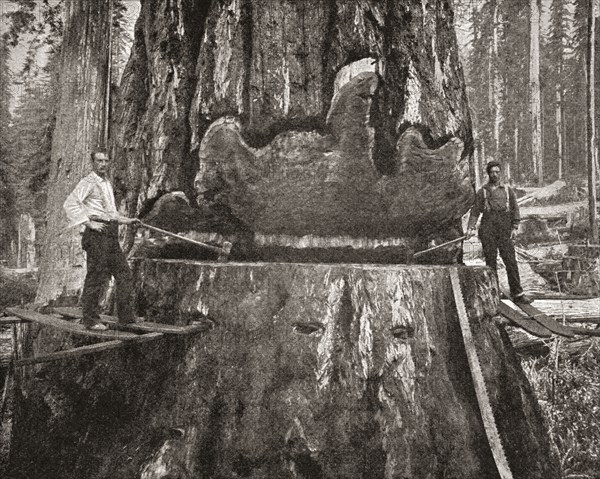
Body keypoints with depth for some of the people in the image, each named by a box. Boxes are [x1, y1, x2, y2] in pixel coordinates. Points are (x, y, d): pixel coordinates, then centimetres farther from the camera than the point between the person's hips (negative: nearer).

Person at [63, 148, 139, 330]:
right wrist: (88, 222, -20)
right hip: (96, 234, -9)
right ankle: (90, 319, 4)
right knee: (97, 276, -6)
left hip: (111, 233, 9)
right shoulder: (88, 182, -7)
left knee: (124, 275, 8)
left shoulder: (107, 183, 22)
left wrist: (126, 220, 27)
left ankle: (126, 317, 15)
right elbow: (69, 204, -17)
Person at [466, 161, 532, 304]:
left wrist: (515, 227, -1)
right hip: (488, 227, 0)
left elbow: (515, 210, 11)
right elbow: (475, 211, 7)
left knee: (510, 260, -5)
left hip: (504, 227, 0)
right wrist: (470, 228, -5)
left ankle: (517, 294, -2)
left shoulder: (508, 190, 15)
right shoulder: (482, 192, 13)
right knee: (490, 261, -1)